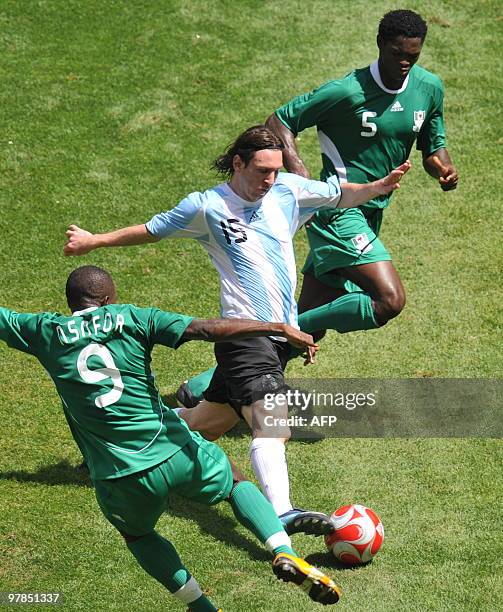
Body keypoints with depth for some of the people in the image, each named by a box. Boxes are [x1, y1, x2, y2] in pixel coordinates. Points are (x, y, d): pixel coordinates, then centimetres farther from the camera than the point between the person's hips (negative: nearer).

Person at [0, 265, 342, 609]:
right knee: (236, 482, 29)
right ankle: (285, 553, 5)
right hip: (178, 455, 0)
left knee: (137, 533, 33)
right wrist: (280, 328, -7)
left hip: (119, 477, 1)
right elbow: (208, 329, -9)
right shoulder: (131, 319, 2)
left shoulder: (46, 332, 5)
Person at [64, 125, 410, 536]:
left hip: (281, 336, 6)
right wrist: (96, 240, 18)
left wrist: (377, 188, -2)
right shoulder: (207, 207, -5)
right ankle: (282, 512, -37)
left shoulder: (288, 190, 7)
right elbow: (153, 230, 9)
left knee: (206, 425, 16)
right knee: (273, 425, -25)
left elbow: (340, 195, 18)